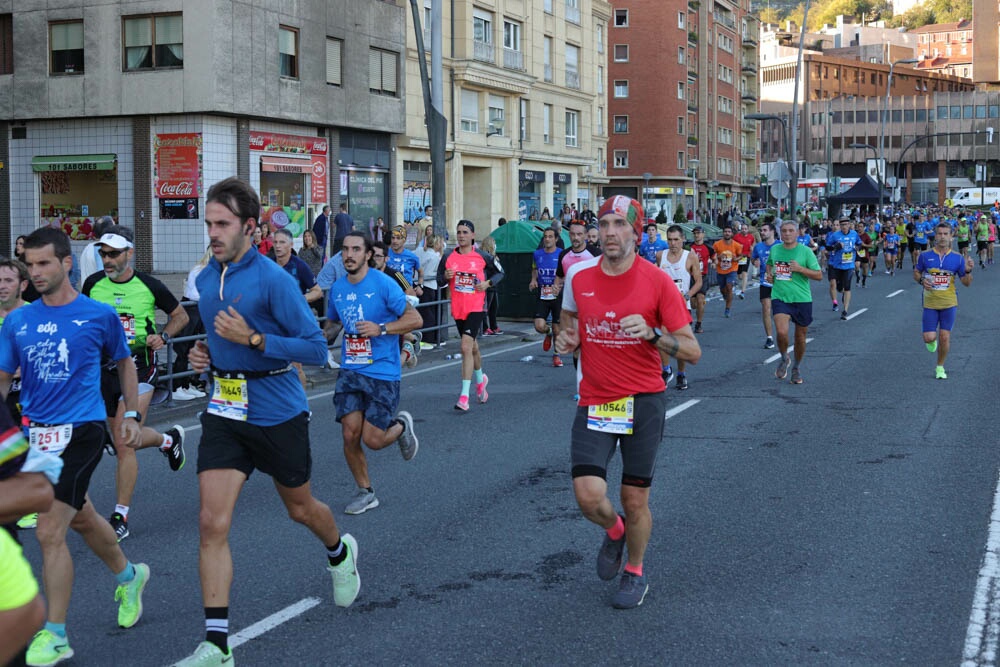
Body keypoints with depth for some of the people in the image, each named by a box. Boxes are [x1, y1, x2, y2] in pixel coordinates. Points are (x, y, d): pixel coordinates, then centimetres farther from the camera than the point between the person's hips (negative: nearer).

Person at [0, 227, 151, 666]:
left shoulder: (100, 315, -4)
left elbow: (124, 363, 12)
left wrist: (131, 415, 11)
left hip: (81, 430, -5)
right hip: (36, 432, 5)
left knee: (50, 531, -12)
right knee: (81, 517, 21)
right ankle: (128, 576, 48)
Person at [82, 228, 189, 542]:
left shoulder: (149, 286, -6)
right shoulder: (93, 284, 1)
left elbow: (180, 316, 8)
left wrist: (163, 336, -9)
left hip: (138, 366, -4)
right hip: (105, 367, 5)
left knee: (123, 443, -13)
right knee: (125, 439, 16)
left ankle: (120, 517, -3)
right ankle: (170, 439, 48)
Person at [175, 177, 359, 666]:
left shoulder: (273, 279, -15)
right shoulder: (205, 279, 6)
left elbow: (316, 349, -17)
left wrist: (253, 339, -25)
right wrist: (205, 353, 5)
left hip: (277, 413, -5)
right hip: (224, 410, 5)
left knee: (300, 508, 17)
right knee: (212, 523, -7)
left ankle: (340, 554, 52)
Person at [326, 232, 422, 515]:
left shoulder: (383, 284, -10)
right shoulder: (338, 288, 7)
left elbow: (415, 319, -9)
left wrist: (381, 328, -20)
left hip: (382, 372, -4)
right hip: (350, 370, 4)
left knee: (373, 440, -7)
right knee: (350, 434, -5)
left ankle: (401, 425, 28)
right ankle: (365, 492, 16)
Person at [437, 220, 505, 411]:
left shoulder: (483, 257, -3)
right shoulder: (448, 257, 3)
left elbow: (500, 272, 11)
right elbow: (439, 279, 11)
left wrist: (488, 283, -7)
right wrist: (445, 276, -11)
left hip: (476, 307, -4)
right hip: (458, 309, 4)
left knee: (466, 347, -17)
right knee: (472, 347, 18)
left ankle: (464, 396, -18)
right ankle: (480, 379, 47)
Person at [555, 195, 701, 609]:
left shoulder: (657, 281, -8)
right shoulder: (579, 276, 1)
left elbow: (692, 351, -7)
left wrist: (652, 333, -24)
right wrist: (567, 340, -2)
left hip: (643, 401, -2)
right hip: (594, 401, 2)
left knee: (635, 500, 6)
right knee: (588, 495, -12)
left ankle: (635, 573, 33)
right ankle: (614, 531, 25)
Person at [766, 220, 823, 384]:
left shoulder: (805, 251, -4)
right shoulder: (774, 249, 5)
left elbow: (819, 275, -4)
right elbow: (769, 263, 27)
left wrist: (800, 269, -17)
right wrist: (769, 274, 6)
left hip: (802, 299, -1)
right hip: (780, 297, 1)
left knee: (800, 336, 10)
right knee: (782, 332, -21)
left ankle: (797, 368, 33)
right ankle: (784, 359, 8)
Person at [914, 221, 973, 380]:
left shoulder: (958, 258, -3)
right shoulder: (925, 256, -3)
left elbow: (966, 283, 2)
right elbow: (916, 273, 10)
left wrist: (968, 271, -19)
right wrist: (921, 281, -11)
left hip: (949, 303, 0)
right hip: (930, 303, 0)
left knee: (944, 336, 0)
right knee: (929, 337, -5)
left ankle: (940, 367, 20)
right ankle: (932, 339, 34)